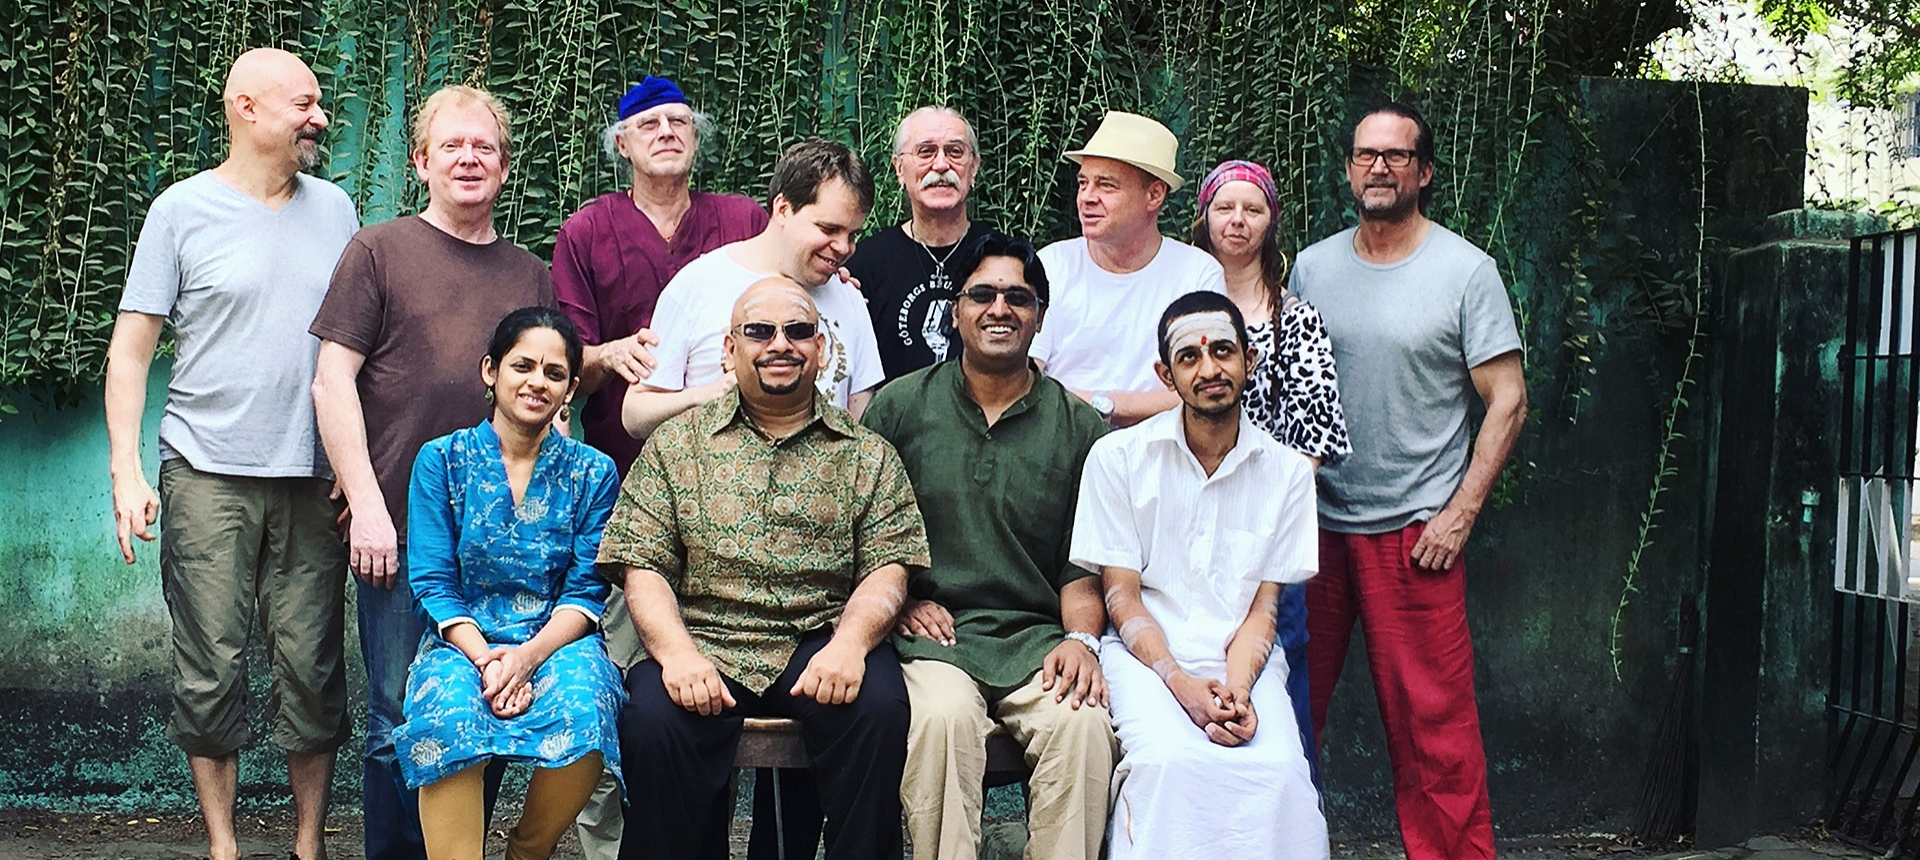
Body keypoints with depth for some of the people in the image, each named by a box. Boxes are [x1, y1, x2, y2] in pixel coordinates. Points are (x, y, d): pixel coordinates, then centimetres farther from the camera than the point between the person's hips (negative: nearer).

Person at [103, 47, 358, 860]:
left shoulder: (334, 208, 11)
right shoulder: (183, 210, 1)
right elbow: (130, 348, 2)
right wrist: (126, 471, -7)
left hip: (313, 479, 3)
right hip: (209, 478, -2)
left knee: (312, 669, 2)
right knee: (210, 670, -1)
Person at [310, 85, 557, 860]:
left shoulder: (530, 274, 16)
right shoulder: (379, 252, 5)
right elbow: (332, 379, -1)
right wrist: (365, 502, -10)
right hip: (403, 532, -3)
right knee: (400, 724, 1)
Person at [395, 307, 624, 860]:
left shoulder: (592, 473, 7)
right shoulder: (442, 461, 5)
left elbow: (587, 591, 2)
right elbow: (433, 583, 0)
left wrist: (528, 657, -17)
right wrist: (484, 659, -17)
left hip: (558, 643, 1)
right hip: (464, 641, -1)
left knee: (583, 711, -33)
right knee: (450, 714, -36)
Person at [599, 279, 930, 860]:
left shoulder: (866, 454, 14)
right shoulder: (677, 444, 13)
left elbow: (888, 567, 5)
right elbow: (642, 566, 5)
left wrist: (850, 642, -17)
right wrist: (678, 653, -14)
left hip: (819, 643, 0)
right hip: (703, 641, 0)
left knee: (878, 705, -30)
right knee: (653, 719, -30)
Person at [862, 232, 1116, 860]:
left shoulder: (1079, 427, 10)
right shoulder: (899, 406, 9)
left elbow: (1084, 564, 10)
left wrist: (1081, 638, -7)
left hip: (1037, 637, 1)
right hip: (931, 631, -1)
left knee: (1082, 721, -30)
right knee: (944, 714, -33)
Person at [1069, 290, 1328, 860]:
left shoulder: (1287, 472, 7)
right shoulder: (1118, 458, 2)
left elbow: (1262, 609, 6)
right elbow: (1122, 597, 0)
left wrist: (1238, 690, -14)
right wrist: (1181, 683, -16)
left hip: (1243, 661, 2)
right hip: (1145, 654, -2)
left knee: (1279, 771, -29)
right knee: (1173, 760, -33)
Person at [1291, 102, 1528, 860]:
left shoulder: (1466, 271, -2)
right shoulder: (1313, 266, 9)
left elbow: (1507, 400, -3)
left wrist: (1460, 514, -10)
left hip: (1413, 532, -3)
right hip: (1314, 523, 4)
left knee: (1433, 723, -2)